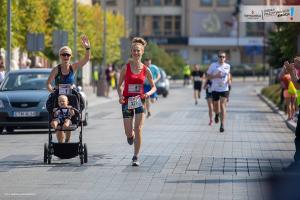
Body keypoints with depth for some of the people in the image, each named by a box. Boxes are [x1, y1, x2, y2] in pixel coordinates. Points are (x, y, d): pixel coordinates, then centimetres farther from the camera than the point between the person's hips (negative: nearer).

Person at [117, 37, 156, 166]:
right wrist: (120, 96, -14)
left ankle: (136, 157, 0)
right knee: (129, 133, 1)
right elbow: (119, 85, 4)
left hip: (139, 101, 0)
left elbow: (153, 87, 8)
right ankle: (131, 135, 41)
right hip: (127, 101, 0)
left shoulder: (145, 70, -2)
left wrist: (149, 93, -14)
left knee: (138, 130, -10)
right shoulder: (126, 68, -4)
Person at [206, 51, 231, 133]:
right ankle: (217, 114, 46)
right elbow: (208, 76, -1)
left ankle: (222, 125, -12)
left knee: (223, 106, -11)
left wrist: (229, 80, 4)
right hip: (215, 89, 0)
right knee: (216, 106, 9)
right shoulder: (213, 65, -3)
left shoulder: (227, 66, 4)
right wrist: (216, 76, -18)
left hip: (224, 89, 0)